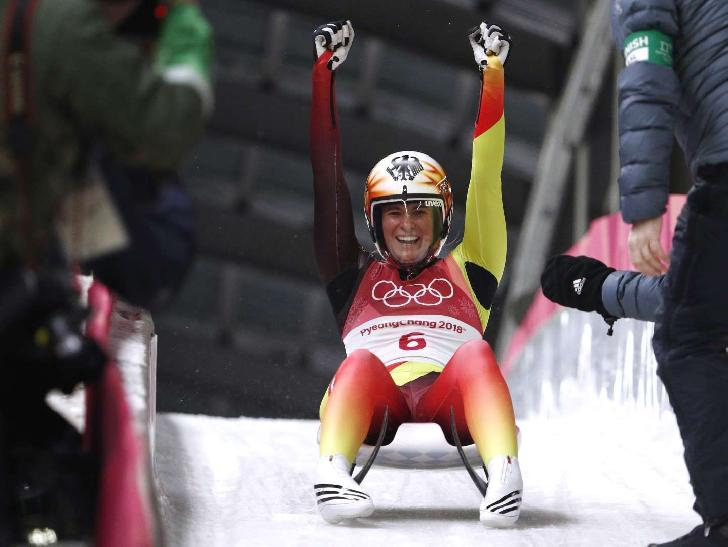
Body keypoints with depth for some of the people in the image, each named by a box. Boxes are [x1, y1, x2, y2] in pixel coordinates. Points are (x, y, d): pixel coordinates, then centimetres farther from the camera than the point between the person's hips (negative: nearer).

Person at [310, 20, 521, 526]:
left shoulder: (466, 271, 34)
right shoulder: (356, 275, 33)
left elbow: (486, 180, 34)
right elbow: (328, 181, 33)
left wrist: (492, 71, 37)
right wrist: (324, 69, 36)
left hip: (453, 395, 1)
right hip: (371, 399, 0)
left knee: (473, 353, -31)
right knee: (362, 363, -33)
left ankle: (504, 474, -54)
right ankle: (333, 472, -58)